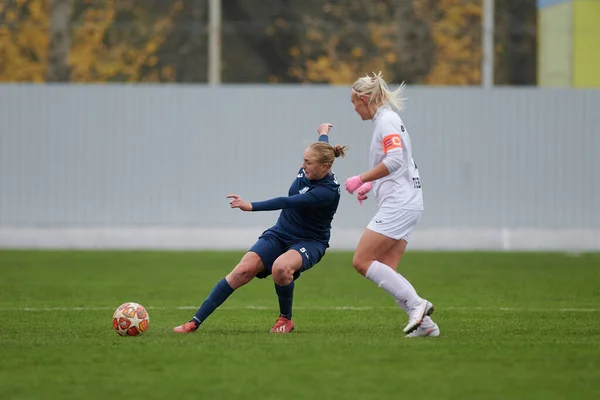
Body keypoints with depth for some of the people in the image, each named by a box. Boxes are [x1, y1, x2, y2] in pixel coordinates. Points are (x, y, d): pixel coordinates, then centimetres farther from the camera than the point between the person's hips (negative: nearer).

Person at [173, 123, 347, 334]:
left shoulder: (328, 191, -27)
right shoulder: (309, 169, -5)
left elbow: (287, 202, -37)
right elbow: (322, 148, 21)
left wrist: (251, 206, -44)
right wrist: (323, 132, 44)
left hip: (309, 243, -6)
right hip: (280, 235, 6)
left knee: (281, 267, -39)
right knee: (243, 270, -16)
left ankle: (285, 319, -9)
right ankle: (195, 322, -15)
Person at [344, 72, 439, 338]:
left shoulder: (386, 120, -11)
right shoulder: (386, 119, 20)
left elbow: (394, 160, -25)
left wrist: (360, 180, -19)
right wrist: (370, 185, 23)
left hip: (399, 204, -10)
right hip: (407, 204, 10)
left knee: (362, 261, -11)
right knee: (385, 272, 5)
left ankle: (416, 304, -16)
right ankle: (425, 323, -1)